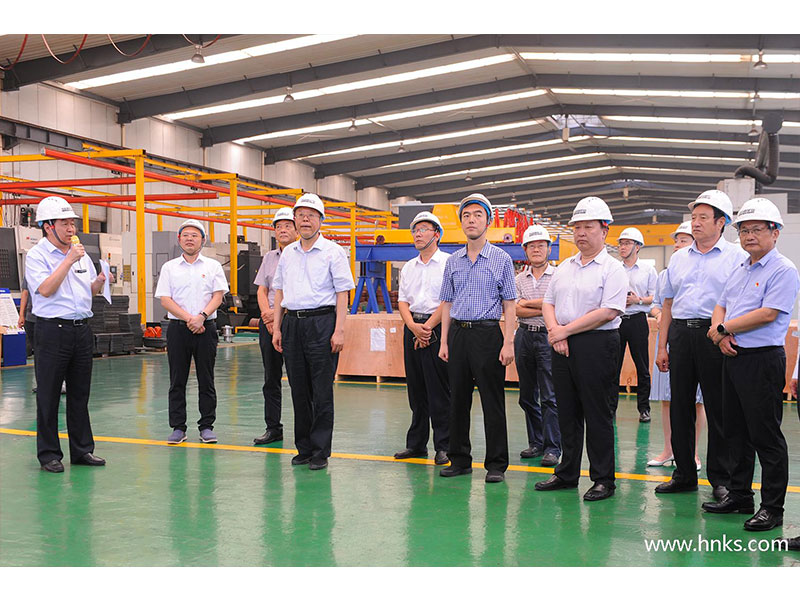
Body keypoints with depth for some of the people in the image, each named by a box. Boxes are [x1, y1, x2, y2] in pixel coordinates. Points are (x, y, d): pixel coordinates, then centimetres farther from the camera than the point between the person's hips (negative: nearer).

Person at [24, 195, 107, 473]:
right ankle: (49, 454, 10)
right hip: (53, 331, -6)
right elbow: (46, 289, -19)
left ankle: (82, 450, 20)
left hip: (82, 328, 6)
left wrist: (100, 281, -1)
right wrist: (69, 260, -17)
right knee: (48, 396, 1)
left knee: (80, 394, 12)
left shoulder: (81, 254, 15)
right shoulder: (37, 255, -5)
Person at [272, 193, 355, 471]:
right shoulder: (288, 253, 14)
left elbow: (342, 292, -5)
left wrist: (339, 331, -13)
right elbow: (279, 291, 17)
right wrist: (277, 328, 10)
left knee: (322, 391, -3)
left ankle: (320, 452, 4)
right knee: (299, 390, 10)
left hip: (321, 322, -5)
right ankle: (304, 448, 19)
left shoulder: (333, 251, -2)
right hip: (292, 323, 5)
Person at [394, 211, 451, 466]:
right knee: (416, 390, 10)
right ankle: (416, 444, 18)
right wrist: (412, 326, -7)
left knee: (439, 391, -5)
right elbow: (402, 300, 11)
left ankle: (443, 446, 1)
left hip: (437, 329, -6)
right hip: (412, 328, 6)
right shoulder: (408, 267, 16)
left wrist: (427, 327, -13)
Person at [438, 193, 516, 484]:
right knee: (458, 400, 8)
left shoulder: (501, 259, 1)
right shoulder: (453, 261, 12)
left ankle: (496, 464, 7)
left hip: (487, 332, -4)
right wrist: (444, 342, 7)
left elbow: (509, 305, -1)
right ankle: (459, 460, 19)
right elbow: (447, 303, 15)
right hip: (458, 332, 4)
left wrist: (508, 343, -10)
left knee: (492, 402, -2)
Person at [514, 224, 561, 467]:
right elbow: (517, 310, -2)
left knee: (549, 396, -6)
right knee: (527, 396, 10)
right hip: (524, 336, 5)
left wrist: (527, 303, -6)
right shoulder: (520, 278, 10)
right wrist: (544, 309, -12)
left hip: (548, 337, -5)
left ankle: (552, 448, -1)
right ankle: (536, 442, 21)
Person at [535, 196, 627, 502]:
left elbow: (607, 312, -15)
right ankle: (567, 473, 24)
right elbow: (548, 303, 15)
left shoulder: (613, 269, -5)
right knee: (567, 413, 13)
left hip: (596, 345, -6)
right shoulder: (564, 267, 16)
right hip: (562, 346, 6)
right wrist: (555, 333, -5)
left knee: (597, 415, -1)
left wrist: (565, 330, -13)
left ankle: (603, 479, 10)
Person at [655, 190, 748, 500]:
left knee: (718, 410, 0)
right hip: (680, 334, 5)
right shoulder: (679, 258, 16)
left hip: (715, 336, -5)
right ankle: (684, 475, 19)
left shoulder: (736, 256, 2)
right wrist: (662, 346, 12)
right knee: (680, 408, 8)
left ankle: (721, 479, 11)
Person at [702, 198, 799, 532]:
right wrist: (721, 334, -4)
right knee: (736, 432, 15)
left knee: (766, 436, -3)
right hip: (733, 358, 8)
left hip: (763, 361, -8)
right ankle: (739, 495, 26)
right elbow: (721, 307, 17)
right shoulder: (739, 271, 17)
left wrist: (723, 328, -10)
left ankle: (772, 507, 5)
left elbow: (767, 314, -19)